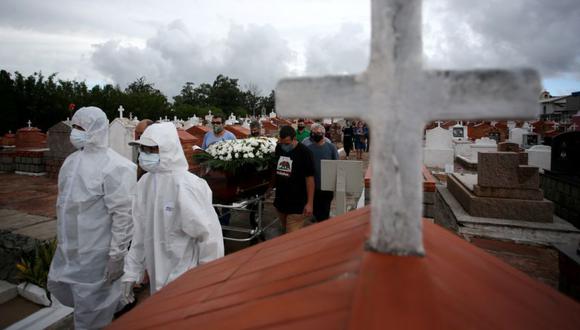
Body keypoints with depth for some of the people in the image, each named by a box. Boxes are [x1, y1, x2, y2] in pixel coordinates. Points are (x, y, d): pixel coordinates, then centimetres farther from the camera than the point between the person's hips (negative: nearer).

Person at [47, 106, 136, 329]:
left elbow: (123, 215, -22)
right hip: (69, 247, 9)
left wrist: (116, 256, -21)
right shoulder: (72, 159, 6)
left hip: (96, 251, -8)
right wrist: (63, 241, 20)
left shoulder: (114, 167, -21)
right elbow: (65, 200, 17)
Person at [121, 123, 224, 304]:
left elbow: (209, 236, -17)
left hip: (185, 280, -6)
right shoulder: (144, 182, 0)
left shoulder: (187, 186, -21)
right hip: (157, 278, 7)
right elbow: (140, 232, 7)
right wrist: (131, 272, 8)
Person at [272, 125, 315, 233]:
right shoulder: (279, 148, 3)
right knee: (285, 231, 18)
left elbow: (309, 178, -13)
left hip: (297, 204, -6)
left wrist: (310, 203, -14)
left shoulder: (304, 152, -14)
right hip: (280, 201, 6)